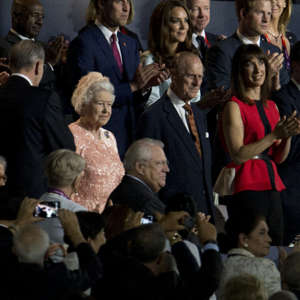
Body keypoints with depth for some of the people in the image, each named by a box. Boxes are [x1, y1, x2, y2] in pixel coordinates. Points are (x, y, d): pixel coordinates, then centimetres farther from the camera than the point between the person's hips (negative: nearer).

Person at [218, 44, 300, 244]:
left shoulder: (271, 106, 16)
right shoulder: (234, 106, -6)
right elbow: (237, 155, -14)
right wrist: (274, 135, -15)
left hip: (272, 187, 7)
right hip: (247, 188, -7)